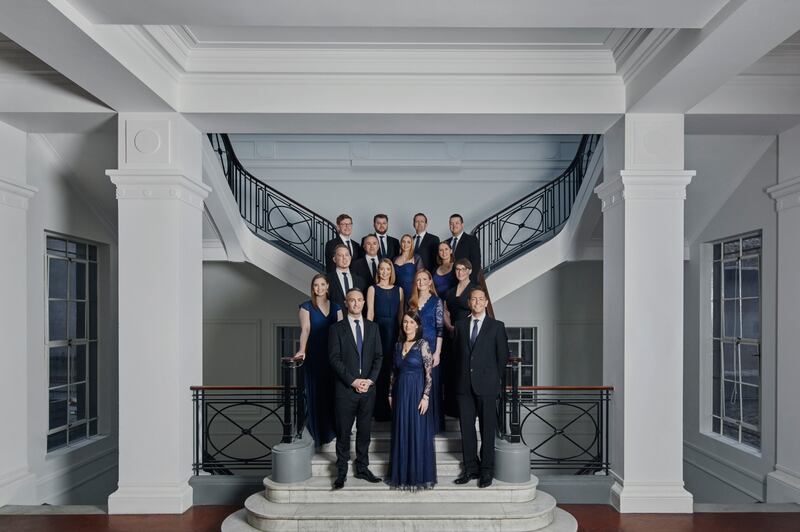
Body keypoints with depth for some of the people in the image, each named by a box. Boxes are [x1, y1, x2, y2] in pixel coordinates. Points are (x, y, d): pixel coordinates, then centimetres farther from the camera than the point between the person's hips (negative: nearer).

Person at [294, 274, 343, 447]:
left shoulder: (335, 306, 9)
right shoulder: (306, 306, 0)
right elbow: (305, 329, -13)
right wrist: (302, 350, -28)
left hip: (332, 354, 3)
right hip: (314, 355, -3)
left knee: (332, 390, 4)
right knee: (316, 391, 0)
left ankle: (331, 427, 18)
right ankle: (317, 430, 11)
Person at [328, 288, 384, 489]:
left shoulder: (372, 327, 10)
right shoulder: (337, 328, -1)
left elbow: (379, 357, 7)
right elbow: (335, 359, -7)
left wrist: (370, 380, -7)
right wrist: (353, 381, -13)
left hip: (368, 388, 3)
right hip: (345, 389, -3)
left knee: (364, 430, 10)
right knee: (343, 432, 4)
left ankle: (362, 468, 23)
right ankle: (341, 472, 15)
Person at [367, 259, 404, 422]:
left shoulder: (398, 290, 12)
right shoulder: (373, 289, 5)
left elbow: (401, 313, 10)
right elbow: (370, 313, 0)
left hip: (394, 331, 3)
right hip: (378, 329, -2)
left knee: (389, 367, 5)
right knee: (380, 368, -1)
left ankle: (383, 409, 17)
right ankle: (381, 410, 8)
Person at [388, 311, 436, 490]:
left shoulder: (423, 344, -7)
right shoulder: (398, 345, 9)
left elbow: (429, 373, -11)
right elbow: (394, 372, 13)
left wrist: (425, 396, -17)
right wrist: (390, 394, 10)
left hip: (416, 393, -5)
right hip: (400, 392, 5)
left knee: (418, 433, 1)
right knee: (401, 434, 10)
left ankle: (419, 476, 14)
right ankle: (403, 475, 22)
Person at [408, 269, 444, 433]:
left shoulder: (436, 301, -2)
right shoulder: (411, 302, 11)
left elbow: (440, 328, -6)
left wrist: (437, 352, -12)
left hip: (430, 346, -4)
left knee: (430, 385, 0)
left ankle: (432, 424, 11)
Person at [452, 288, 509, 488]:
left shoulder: (497, 326, 2)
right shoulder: (460, 326, 11)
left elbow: (503, 355, 4)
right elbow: (457, 353, 13)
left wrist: (496, 379, 5)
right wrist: (460, 377, 9)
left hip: (486, 384, -3)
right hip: (464, 385, 3)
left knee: (487, 429, 2)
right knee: (466, 428, 7)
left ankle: (486, 471, 12)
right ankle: (471, 468, 19)